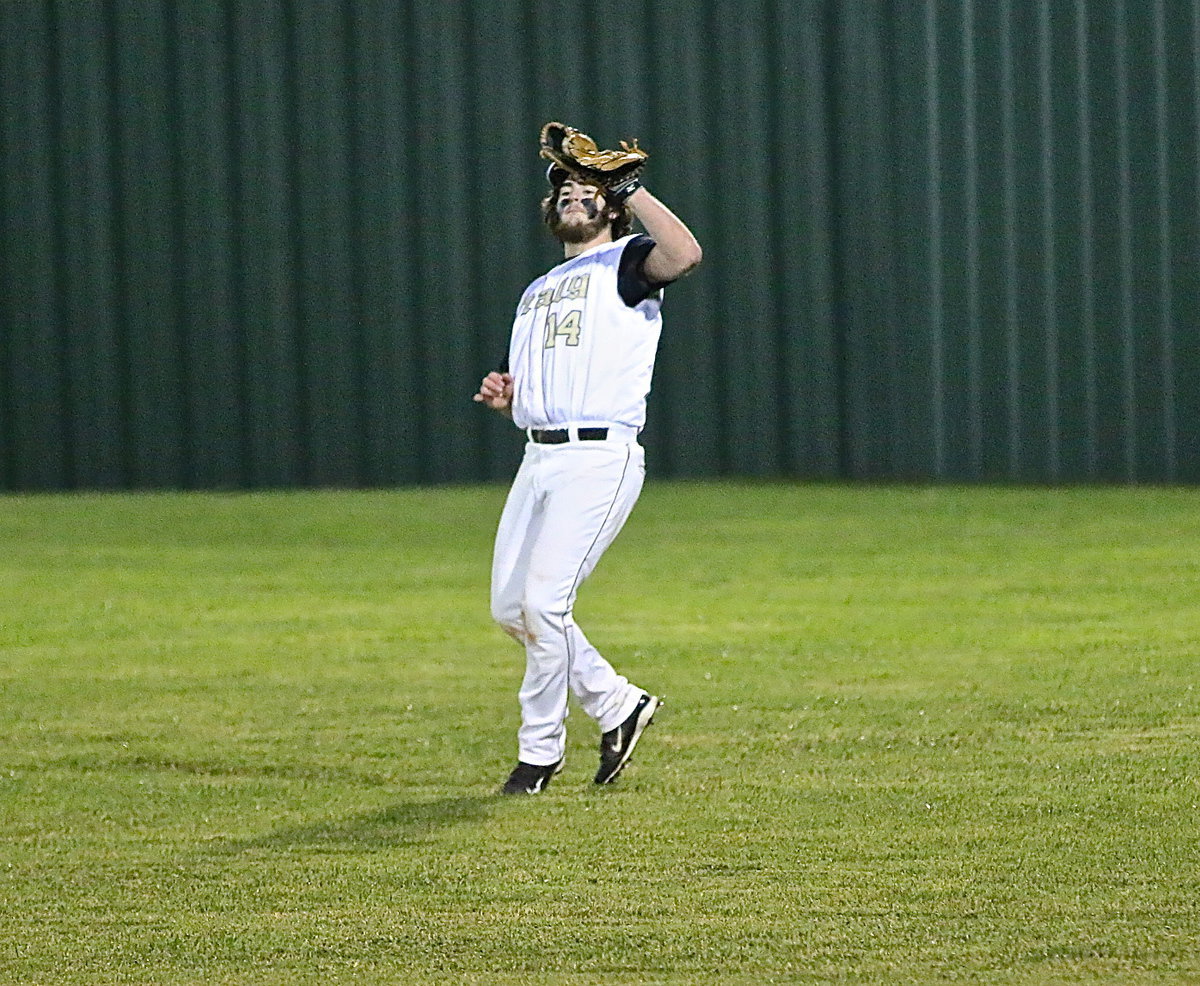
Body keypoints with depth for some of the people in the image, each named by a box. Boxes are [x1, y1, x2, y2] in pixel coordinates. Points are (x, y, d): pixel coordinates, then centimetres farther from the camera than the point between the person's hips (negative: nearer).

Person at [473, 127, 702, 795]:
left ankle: (541, 751, -1)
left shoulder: (627, 264, 3)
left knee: (545, 602, -14)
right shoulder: (538, 292, 27)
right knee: (510, 606, 6)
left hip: (601, 456, -8)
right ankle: (617, 704, 20)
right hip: (539, 457, 8)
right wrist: (504, 397, 6)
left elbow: (686, 254, -21)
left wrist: (630, 189, -11)